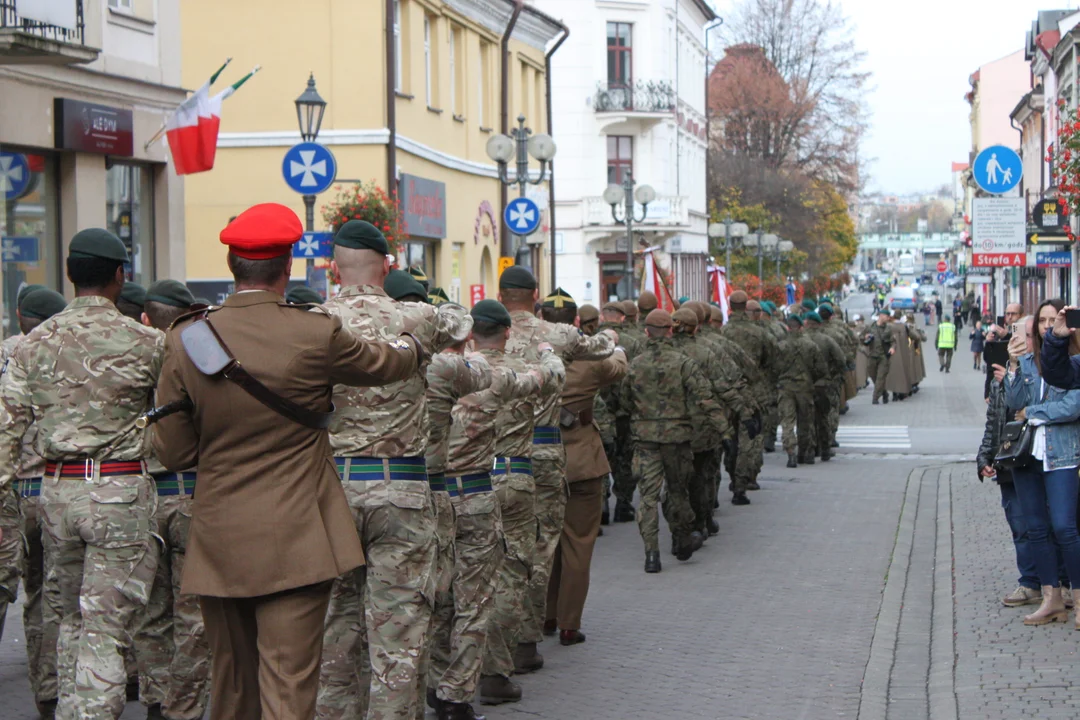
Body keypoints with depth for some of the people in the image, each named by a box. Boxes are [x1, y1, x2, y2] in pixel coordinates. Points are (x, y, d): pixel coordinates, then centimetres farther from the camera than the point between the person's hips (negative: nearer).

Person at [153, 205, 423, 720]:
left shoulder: (186, 339, -4)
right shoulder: (317, 334, -10)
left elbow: (172, 452, 1)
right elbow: (387, 364, 10)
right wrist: (411, 344, 33)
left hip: (217, 541, 3)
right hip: (294, 542, -3)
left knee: (230, 679, 16)